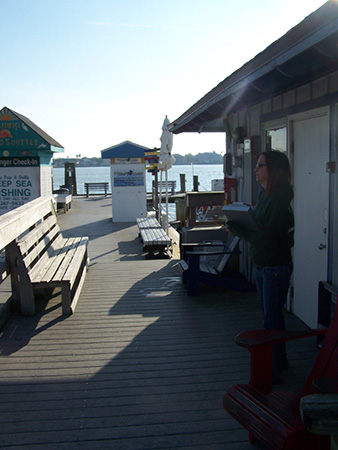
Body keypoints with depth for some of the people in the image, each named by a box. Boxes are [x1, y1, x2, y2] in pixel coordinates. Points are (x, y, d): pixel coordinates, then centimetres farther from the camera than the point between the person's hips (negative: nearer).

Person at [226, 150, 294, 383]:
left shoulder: (279, 200, -21)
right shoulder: (264, 195, 7)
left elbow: (268, 238, -25)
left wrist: (236, 228, -19)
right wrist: (239, 225, -3)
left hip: (275, 268, -9)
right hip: (261, 265, 9)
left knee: (272, 319, 0)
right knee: (270, 316, 20)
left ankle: (272, 372, 13)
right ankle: (280, 360, 37)